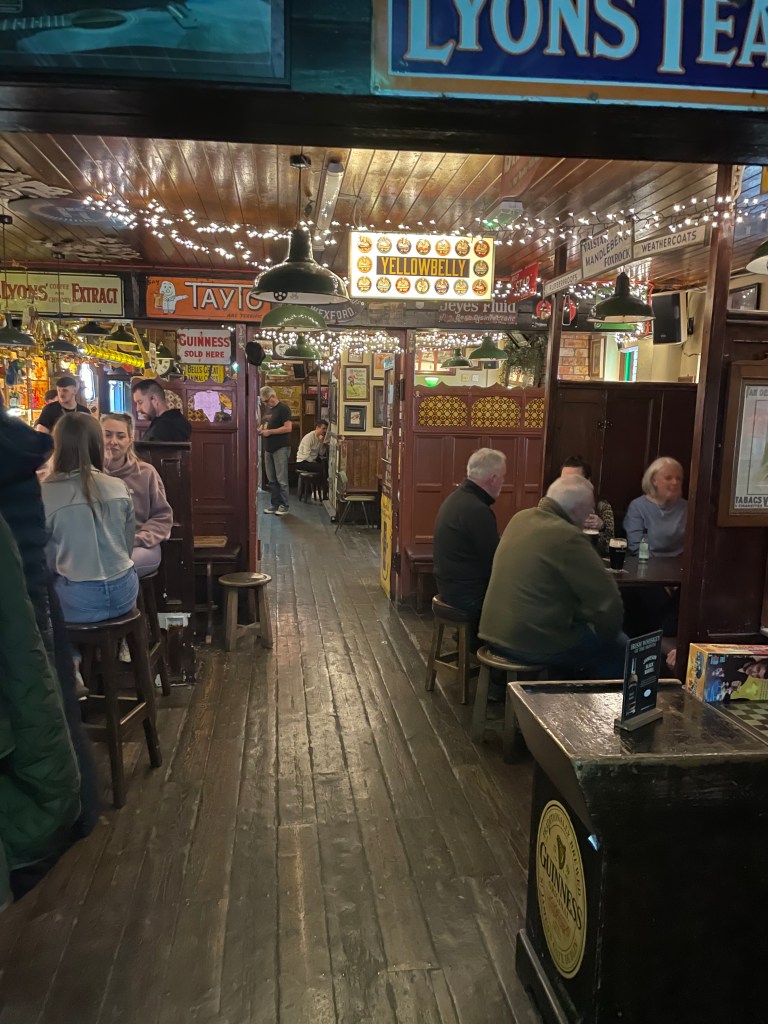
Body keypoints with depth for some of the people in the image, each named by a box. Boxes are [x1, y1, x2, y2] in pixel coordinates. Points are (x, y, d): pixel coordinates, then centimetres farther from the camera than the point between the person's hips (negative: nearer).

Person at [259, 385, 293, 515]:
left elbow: (288, 428, -17)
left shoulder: (283, 408, -9)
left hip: (281, 448, -8)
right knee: (271, 479, 10)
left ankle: (284, 505, 3)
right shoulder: (267, 409, 16)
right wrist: (261, 429, 6)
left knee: (281, 479, -5)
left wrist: (270, 431, -17)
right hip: (268, 448, 8)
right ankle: (275, 504, 17)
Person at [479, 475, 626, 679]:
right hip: (531, 643, -8)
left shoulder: (520, 518, 5)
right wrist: (608, 632, 1)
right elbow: (608, 599, -17)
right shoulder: (568, 537, -20)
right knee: (617, 646, 11)